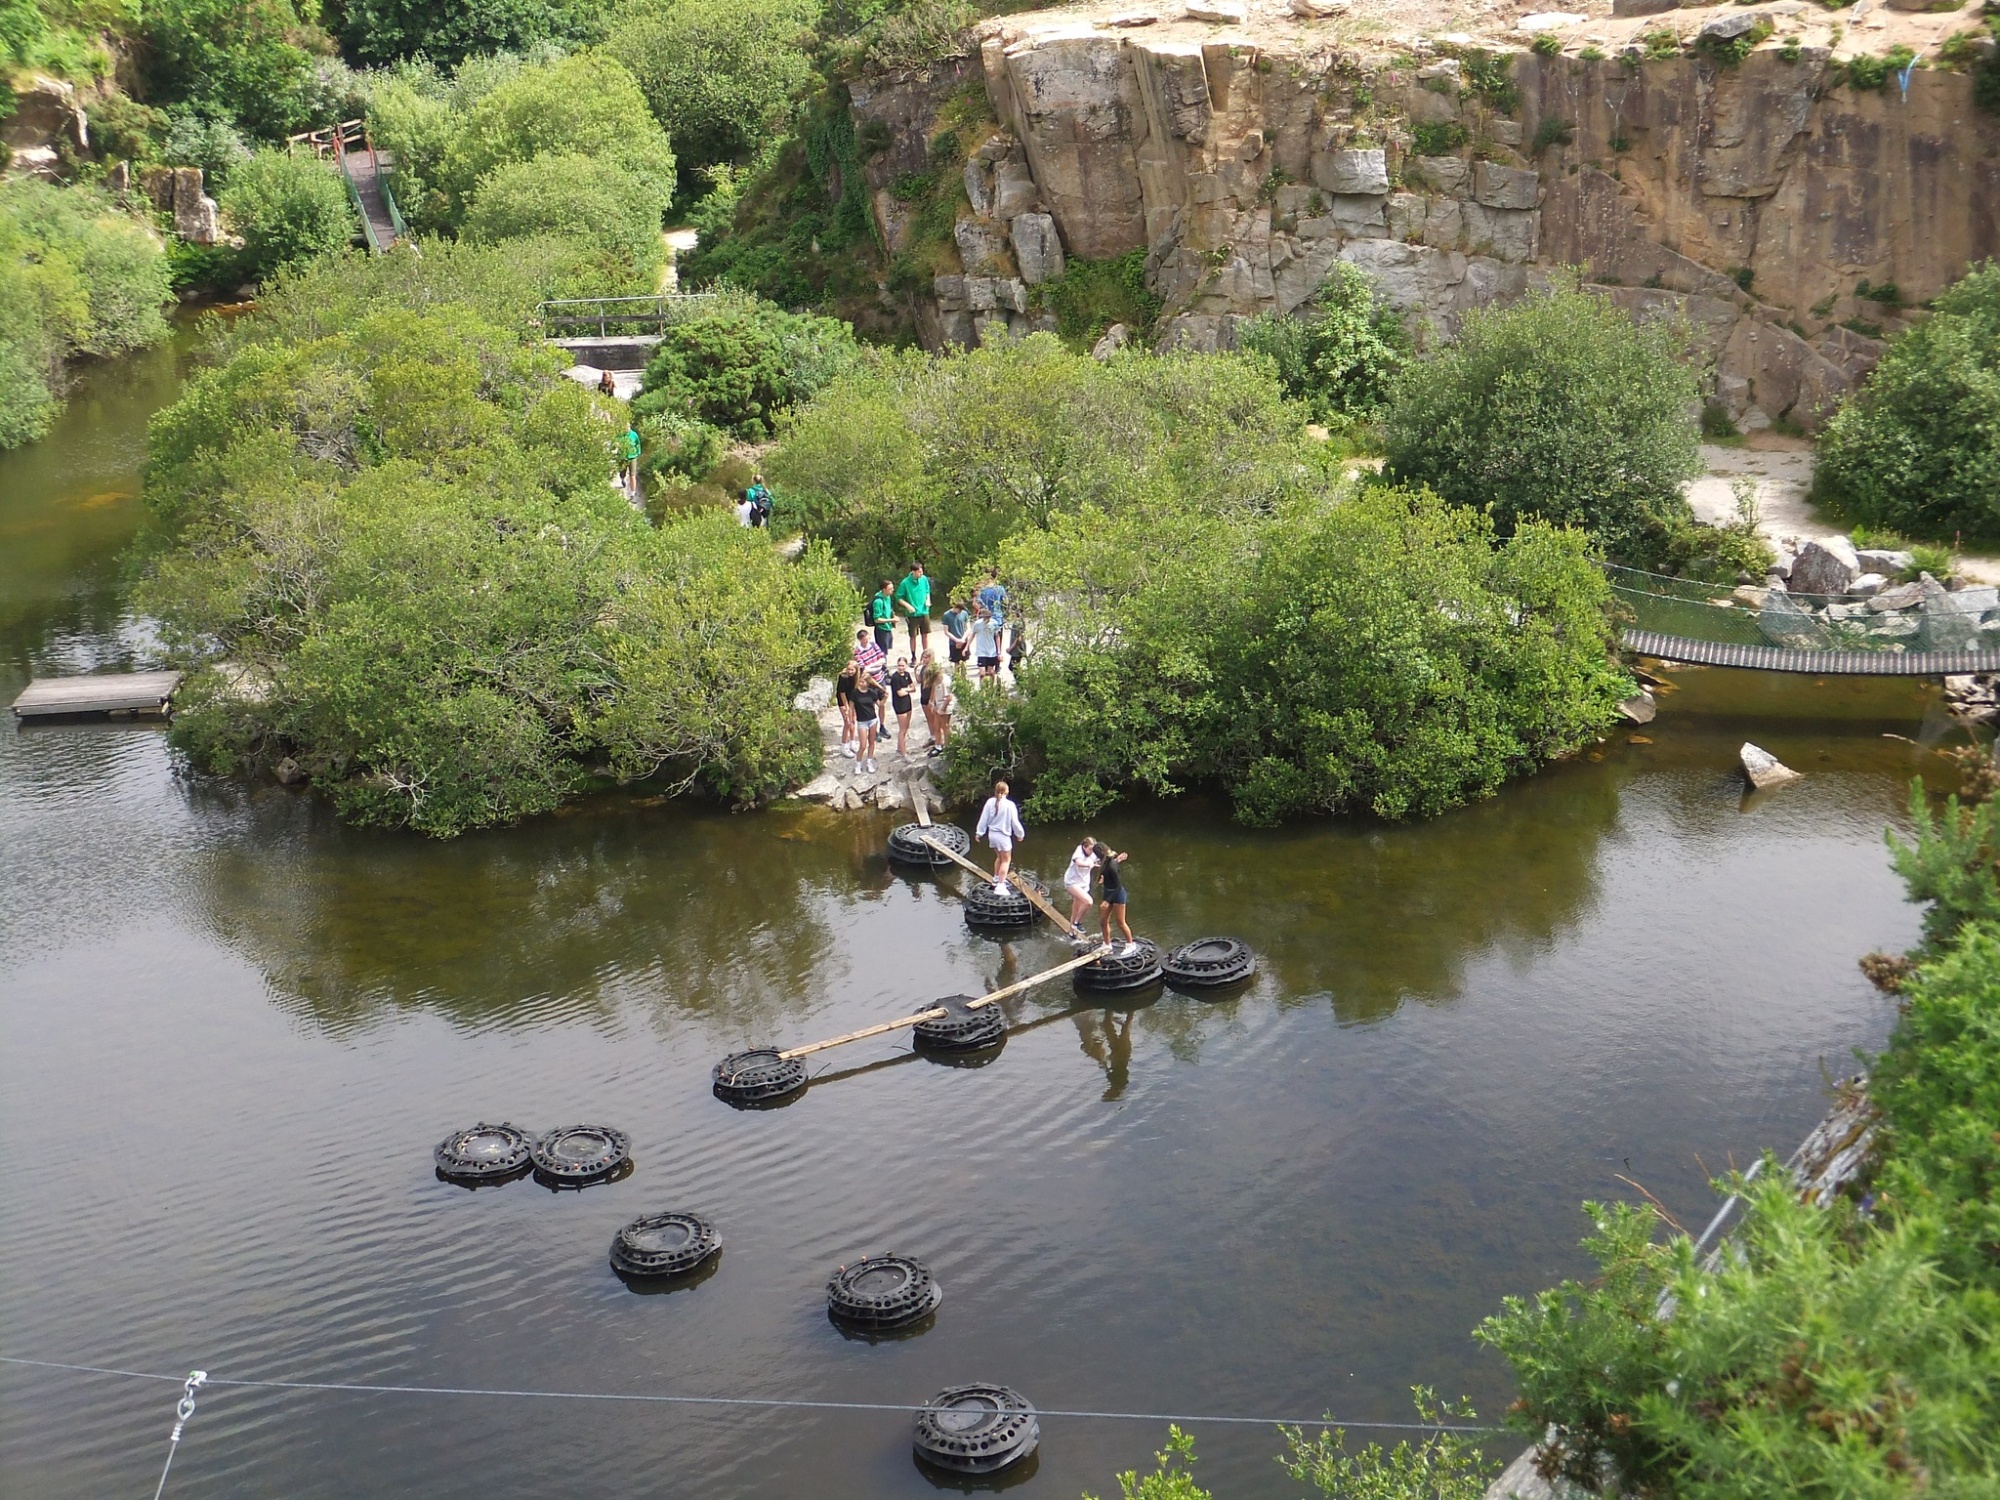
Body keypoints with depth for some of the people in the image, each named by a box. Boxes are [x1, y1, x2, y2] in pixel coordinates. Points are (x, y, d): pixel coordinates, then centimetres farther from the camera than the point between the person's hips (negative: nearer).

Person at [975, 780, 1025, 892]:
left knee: (999, 857, 26)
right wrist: (1020, 834, 4)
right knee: (1006, 860, 7)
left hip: (992, 834, 5)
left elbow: (984, 818, 0)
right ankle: (1000, 885, 1)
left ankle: (996, 878, 40)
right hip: (1003, 836, -5)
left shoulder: (990, 802, -7)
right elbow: (1015, 822, -12)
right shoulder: (1009, 805, -19)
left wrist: (979, 832, 11)